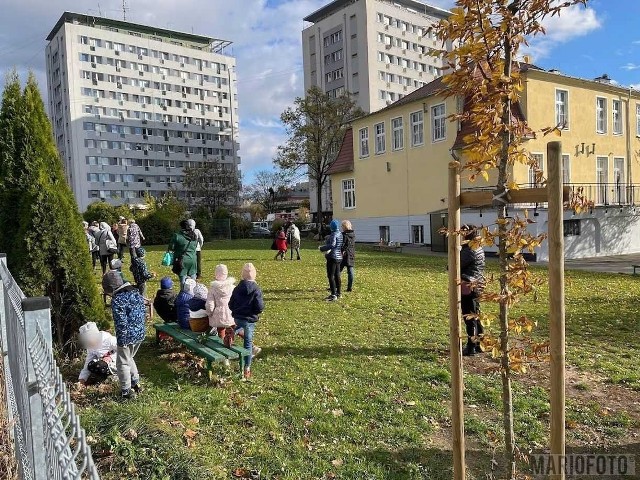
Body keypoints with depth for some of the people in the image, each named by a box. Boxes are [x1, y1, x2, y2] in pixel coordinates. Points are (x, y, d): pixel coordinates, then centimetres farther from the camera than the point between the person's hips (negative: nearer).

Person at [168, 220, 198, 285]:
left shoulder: (177, 236, -13)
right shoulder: (194, 236, 3)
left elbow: (171, 248, -7)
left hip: (182, 261, -4)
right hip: (192, 260, 4)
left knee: (183, 282, 2)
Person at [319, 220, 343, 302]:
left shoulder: (333, 234, -16)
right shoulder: (340, 234, 12)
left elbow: (332, 245, -28)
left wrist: (322, 248, -17)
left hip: (332, 257, -10)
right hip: (339, 257, 10)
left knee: (331, 276, -6)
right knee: (337, 275, 16)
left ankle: (333, 295, -7)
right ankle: (339, 293, 24)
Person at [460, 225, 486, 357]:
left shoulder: (468, 251, -19)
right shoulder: (478, 248, 11)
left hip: (468, 288, -10)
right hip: (477, 286, 10)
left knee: (469, 318, -2)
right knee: (475, 316, 17)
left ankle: (471, 347, 5)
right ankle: (479, 344, 26)